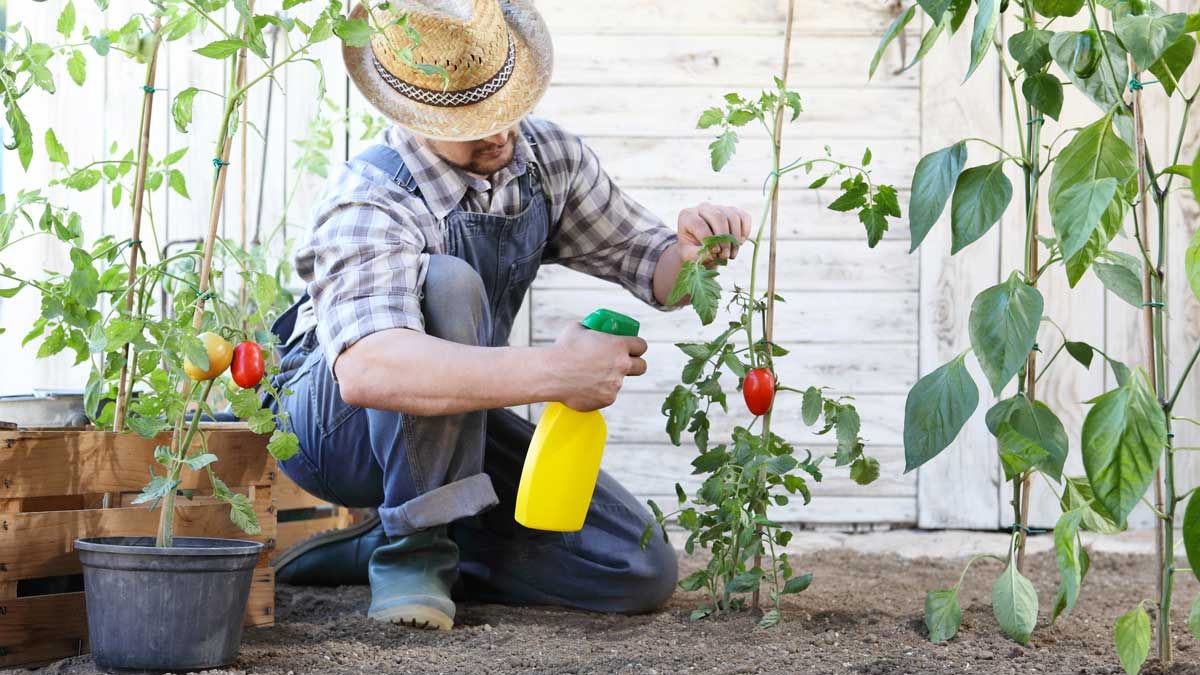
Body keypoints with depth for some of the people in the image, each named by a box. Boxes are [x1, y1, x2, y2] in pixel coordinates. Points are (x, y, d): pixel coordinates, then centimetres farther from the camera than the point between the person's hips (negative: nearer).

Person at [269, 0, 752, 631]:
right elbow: (366, 370, -48)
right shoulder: (371, 201, -30)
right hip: (331, 424, -7)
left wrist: (690, 252, -22)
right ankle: (413, 544, -22)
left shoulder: (549, 158, -7)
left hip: (456, 430, 7)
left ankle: (368, 549, 5)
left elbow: (651, 266, 4)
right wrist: (554, 371, -51)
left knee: (643, 571, -6)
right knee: (444, 285, -36)